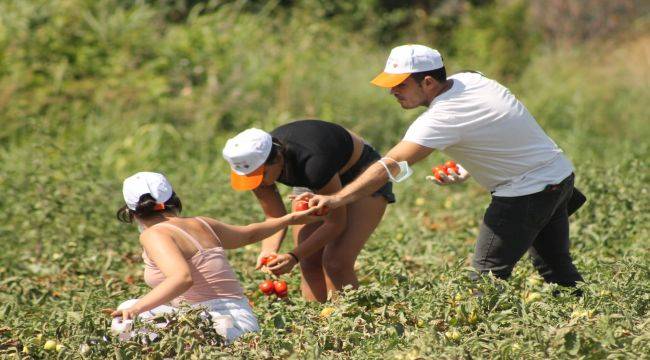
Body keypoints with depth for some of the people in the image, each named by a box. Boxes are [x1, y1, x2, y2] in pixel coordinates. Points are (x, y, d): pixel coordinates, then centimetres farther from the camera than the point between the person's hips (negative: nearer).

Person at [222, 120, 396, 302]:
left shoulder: (313, 163, -41)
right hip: (314, 185, 6)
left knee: (336, 262, -20)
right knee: (309, 263, -5)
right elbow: (275, 218, -11)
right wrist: (268, 250, -31)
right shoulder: (256, 162, -23)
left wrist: (294, 256, -36)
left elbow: (335, 223, -29)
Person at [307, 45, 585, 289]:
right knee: (556, 269, 20)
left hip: (527, 192, -9)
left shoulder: (443, 117, -26)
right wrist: (467, 171, 5)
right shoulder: (470, 80, 0)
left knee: (489, 272, -6)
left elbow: (390, 166, -31)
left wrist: (337, 199, -33)